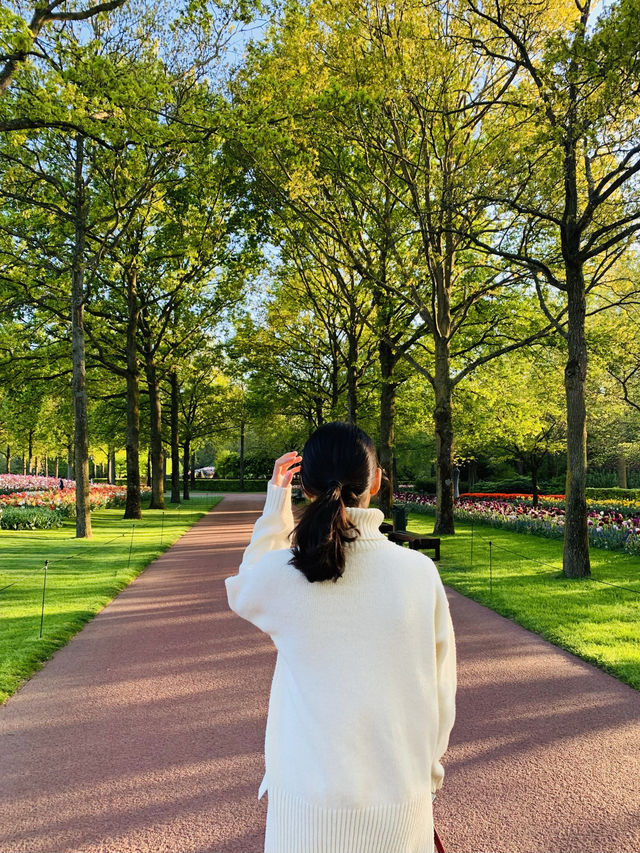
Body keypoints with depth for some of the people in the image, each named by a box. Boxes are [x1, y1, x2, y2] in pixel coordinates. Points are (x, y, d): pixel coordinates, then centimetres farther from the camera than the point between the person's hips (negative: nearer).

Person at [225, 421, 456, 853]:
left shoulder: (280, 574, -17)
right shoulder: (419, 572, -14)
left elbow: (243, 590, 9)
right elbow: (440, 691, -4)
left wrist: (275, 506, 3)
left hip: (308, 801, 0)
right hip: (400, 802, 1)